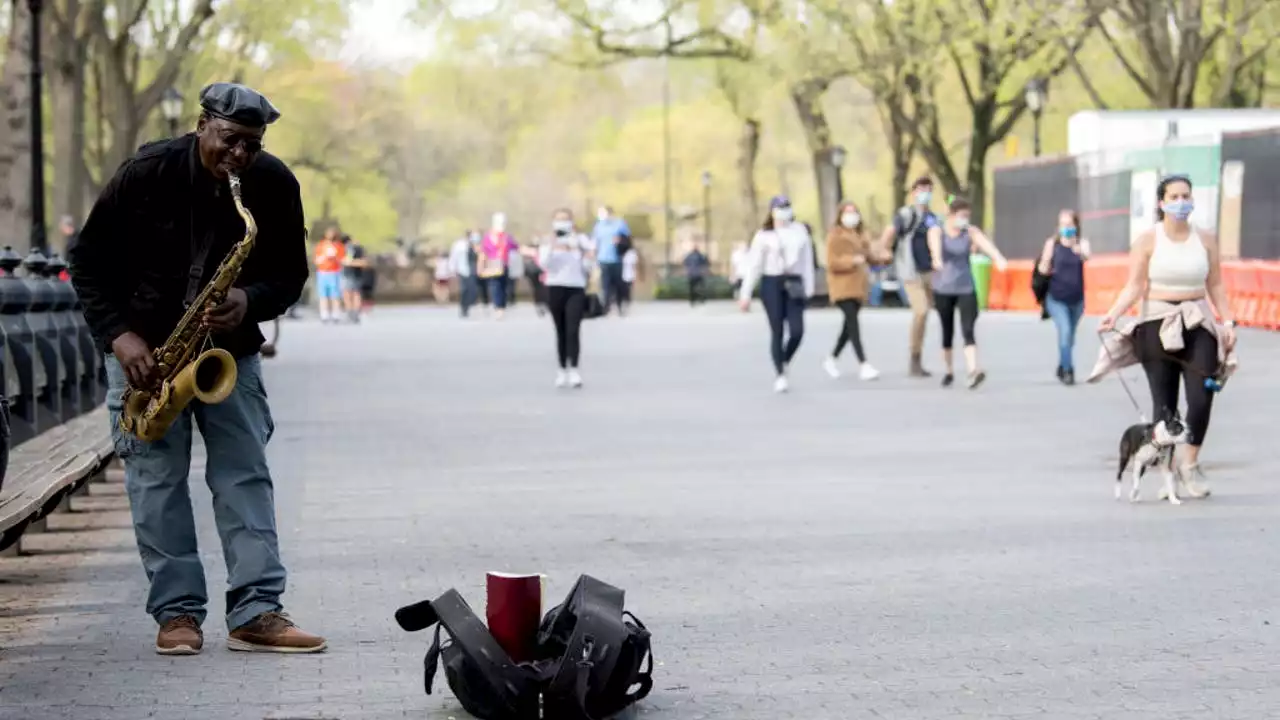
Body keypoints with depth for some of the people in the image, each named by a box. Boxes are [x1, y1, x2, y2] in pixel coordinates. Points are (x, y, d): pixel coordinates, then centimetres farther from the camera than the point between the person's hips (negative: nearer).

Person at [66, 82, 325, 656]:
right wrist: (118, 334, -17)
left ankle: (257, 613, -5)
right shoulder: (148, 173, -15)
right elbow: (89, 260, -7)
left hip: (230, 350, 2)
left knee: (244, 474, -4)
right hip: (144, 350, -2)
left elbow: (290, 273, 0)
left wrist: (250, 302, -22)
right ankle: (177, 613, 3)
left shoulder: (275, 185, -9)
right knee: (156, 480, -3)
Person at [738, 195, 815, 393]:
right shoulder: (764, 235, 0)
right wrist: (745, 294, -6)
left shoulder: (800, 231, 9)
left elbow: (807, 260, 11)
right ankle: (779, 375, 10)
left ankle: (784, 363, 21)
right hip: (772, 283, -2)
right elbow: (753, 265, -1)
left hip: (794, 285, 2)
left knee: (797, 331, -8)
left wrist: (809, 287, 5)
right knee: (777, 332, -1)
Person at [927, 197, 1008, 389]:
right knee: (947, 331, 9)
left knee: (968, 330, -15)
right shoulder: (937, 231, -5)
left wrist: (999, 258, -44)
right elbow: (935, 245, -28)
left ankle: (973, 371, -28)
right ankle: (948, 372, 24)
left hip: (966, 288, 0)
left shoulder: (971, 232, -1)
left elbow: (986, 243, -22)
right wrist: (937, 260, -53)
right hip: (943, 288, 0)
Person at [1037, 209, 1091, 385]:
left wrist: (1078, 249, -50)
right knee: (1065, 331, -21)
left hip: (1076, 299, 2)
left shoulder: (1082, 243, -3)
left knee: (1069, 337, 16)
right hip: (1056, 298, -2)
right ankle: (1068, 370, -17)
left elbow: (1086, 257, -27)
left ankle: (1062, 369, 36)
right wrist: (1045, 269, -24)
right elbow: (1043, 268, 2)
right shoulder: (1052, 243, -4)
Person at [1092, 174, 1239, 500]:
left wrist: (1228, 320, 1)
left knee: (1201, 398, -9)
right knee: (1164, 402, 1)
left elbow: (1215, 285, 10)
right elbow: (1134, 287, -7)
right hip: (1158, 325, -2)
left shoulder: (1205, 239, 6)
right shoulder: (1147, 241, -3)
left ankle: (1190, 464, 10)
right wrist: (1114, 314, -22)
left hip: (1198, 325, 2)